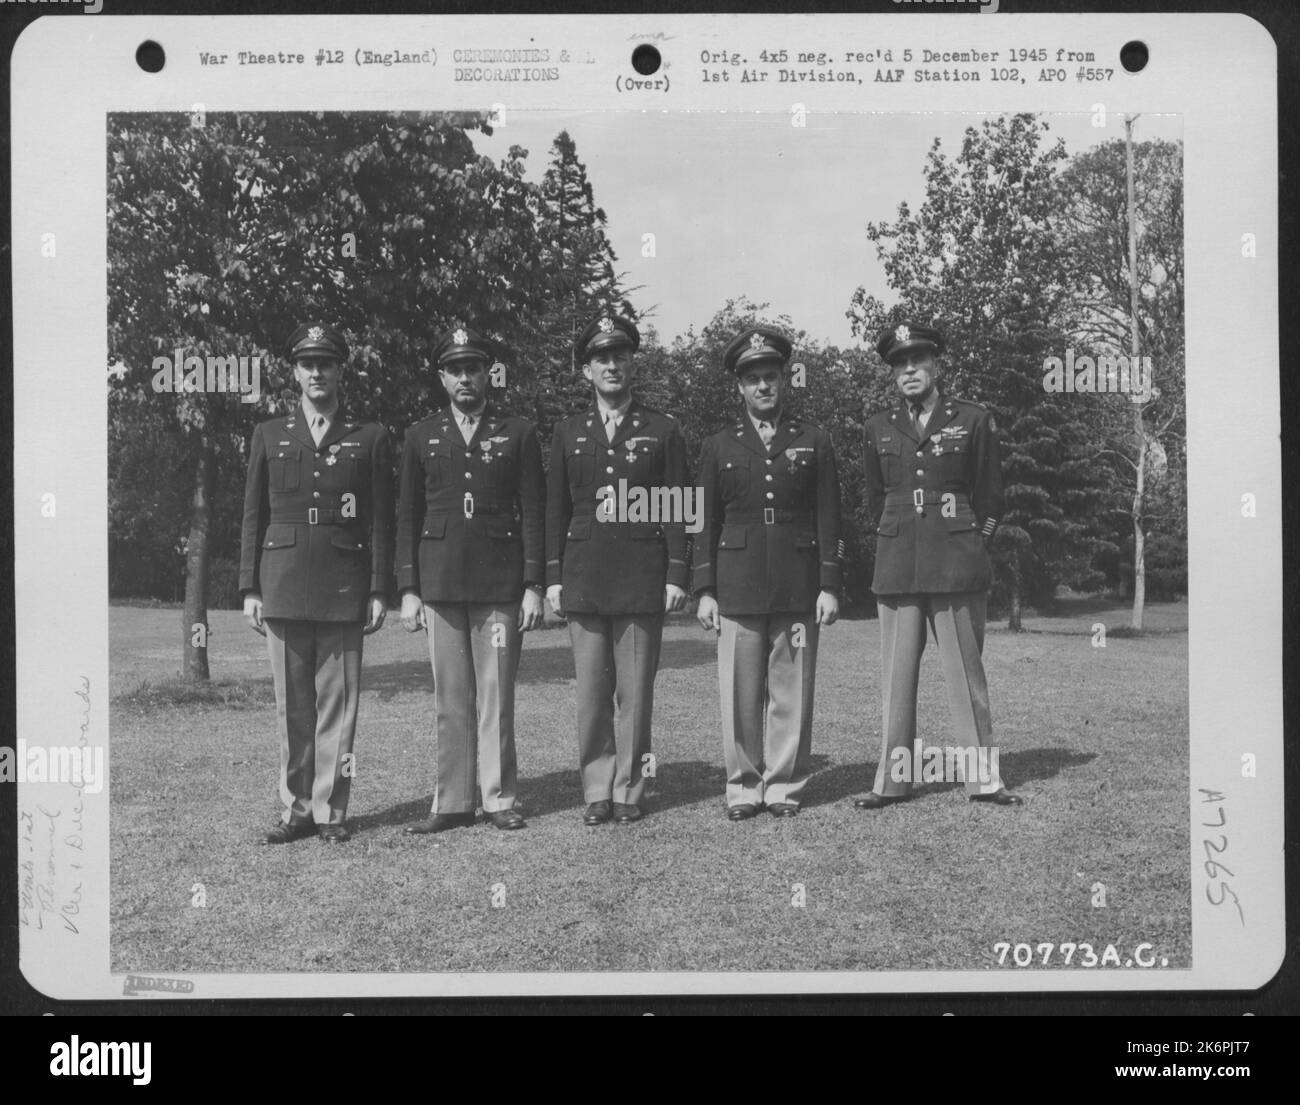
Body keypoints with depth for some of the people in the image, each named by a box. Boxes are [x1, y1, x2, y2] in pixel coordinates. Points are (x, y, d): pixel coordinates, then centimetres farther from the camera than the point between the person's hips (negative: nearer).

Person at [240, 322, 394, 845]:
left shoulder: (369, 437, 7)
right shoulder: (269, 435, 12)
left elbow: (381, 521, 5)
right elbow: (253, 516, 11)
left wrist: (379, 591, -2)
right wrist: (250, 588, 4)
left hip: (343, 588, -1)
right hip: (283, 585, 2)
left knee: (336, 704, 0)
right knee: (292, 705, 5)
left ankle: (330, 810, 7)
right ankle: (296, 809, 13)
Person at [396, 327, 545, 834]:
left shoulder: (518, 434, 6)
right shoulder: (421, 437, 11)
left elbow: (534, 514, 3)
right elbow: (407, 517, 10)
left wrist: (534, 586, -4)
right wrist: (407, 589, 3)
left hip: (500, 583, -1)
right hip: (440, 583, 2)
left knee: (496, 695, 1)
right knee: (449, 697, 4)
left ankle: (499, 798, 9)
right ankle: (451, 802, 10)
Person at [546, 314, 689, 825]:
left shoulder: (662, 431, 5)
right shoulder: (568, 433, 10)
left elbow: (676, 510, 3)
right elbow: (555, 510, 11)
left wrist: (676, 576, -4)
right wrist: (553, 577, 5)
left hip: (643, 576, -2)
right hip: (584, 575, 2)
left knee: (635, 691, 1)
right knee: (592, 690, 3)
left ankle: (628, 790, 10)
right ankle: (597, 793, 10)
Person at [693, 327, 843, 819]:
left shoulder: (814, 442, 9)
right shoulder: (719, 447, 10)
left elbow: (829, 521, 6)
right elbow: (707, 524, 9)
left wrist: (829, 586, -1)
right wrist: (704, 590, 2)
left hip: (798, 588, 0)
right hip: (738, 588, 0)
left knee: (791, 692, 2)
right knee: (740, 694, 1)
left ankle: (784, 786, 11)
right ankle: (744, 787, 11)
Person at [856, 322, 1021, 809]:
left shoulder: (973, 420, 4)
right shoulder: (878, 429, 11)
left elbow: (990, 495, 9)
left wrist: (969, 544, 6)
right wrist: (897, 541, 14)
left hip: (957, 565, -2)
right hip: (897, 567, 2)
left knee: (966, 672, 1)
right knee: (896, 675, 2)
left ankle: (983, 777, 7)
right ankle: (893, 779, 7)